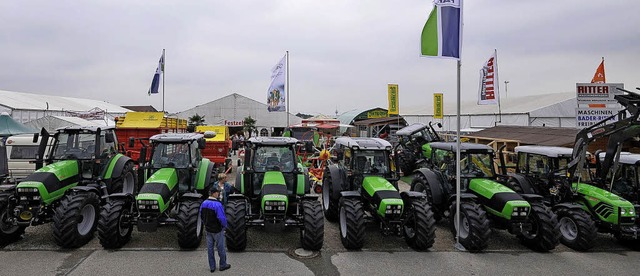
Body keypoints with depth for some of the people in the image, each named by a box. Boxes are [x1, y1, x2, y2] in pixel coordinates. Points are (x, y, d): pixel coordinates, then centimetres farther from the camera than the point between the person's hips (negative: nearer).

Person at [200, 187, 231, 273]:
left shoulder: (204, 203, -2)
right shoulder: (217, 205, -27)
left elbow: (201, 215, 8)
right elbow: (222, 218, -28)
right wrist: (224, 226, -9)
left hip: (208, 229, 7)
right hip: (217, 230, -6)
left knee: (210, 248, 15)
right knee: (220, 248, 11)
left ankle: (212, 267, 25)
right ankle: (223, 265, 25)